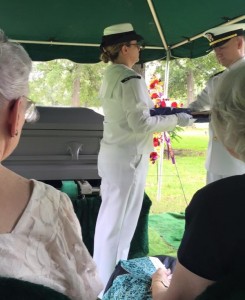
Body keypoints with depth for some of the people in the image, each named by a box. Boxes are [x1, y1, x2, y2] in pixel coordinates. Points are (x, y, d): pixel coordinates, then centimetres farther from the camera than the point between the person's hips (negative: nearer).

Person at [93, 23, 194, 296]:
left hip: (111, 152, 10)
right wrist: (175, 120, -11)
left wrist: (155, 108, 17)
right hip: (127, 157, -10)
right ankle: (107, 284, 14)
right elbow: (140, 122, -20)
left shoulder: (110, 76, 11)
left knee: (109, 217, 18)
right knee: (120, 222, 1)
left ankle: (101, 277, 33)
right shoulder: (131, 79, -18)